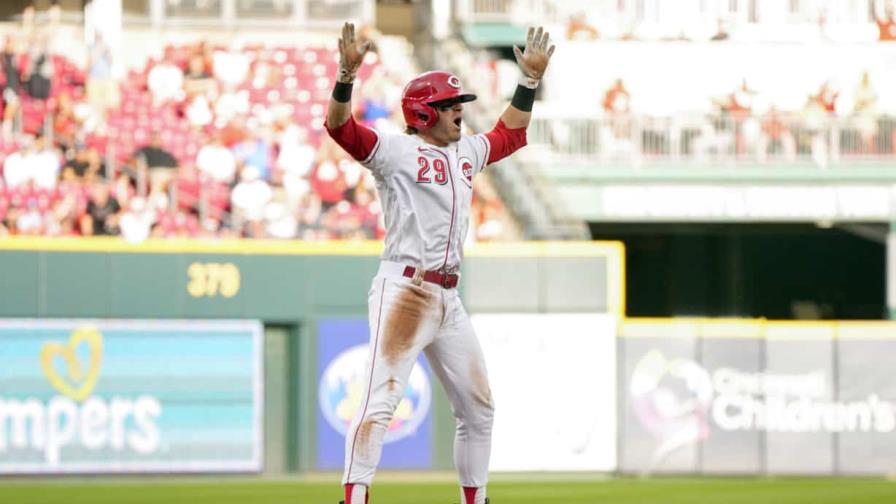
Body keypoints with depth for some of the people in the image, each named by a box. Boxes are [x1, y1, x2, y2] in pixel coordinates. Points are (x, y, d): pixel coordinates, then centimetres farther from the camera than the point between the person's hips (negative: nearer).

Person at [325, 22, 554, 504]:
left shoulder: (466, 152, 18)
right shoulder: (396, 150, -4)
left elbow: (510, 133, 34)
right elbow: (340, 127, -16)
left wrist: (530, 79, 28)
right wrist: (347, 75, -31)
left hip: (447, 298, 8)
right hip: (403, 292, -8)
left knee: (478, 408, 13)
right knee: (381, 399, -18)